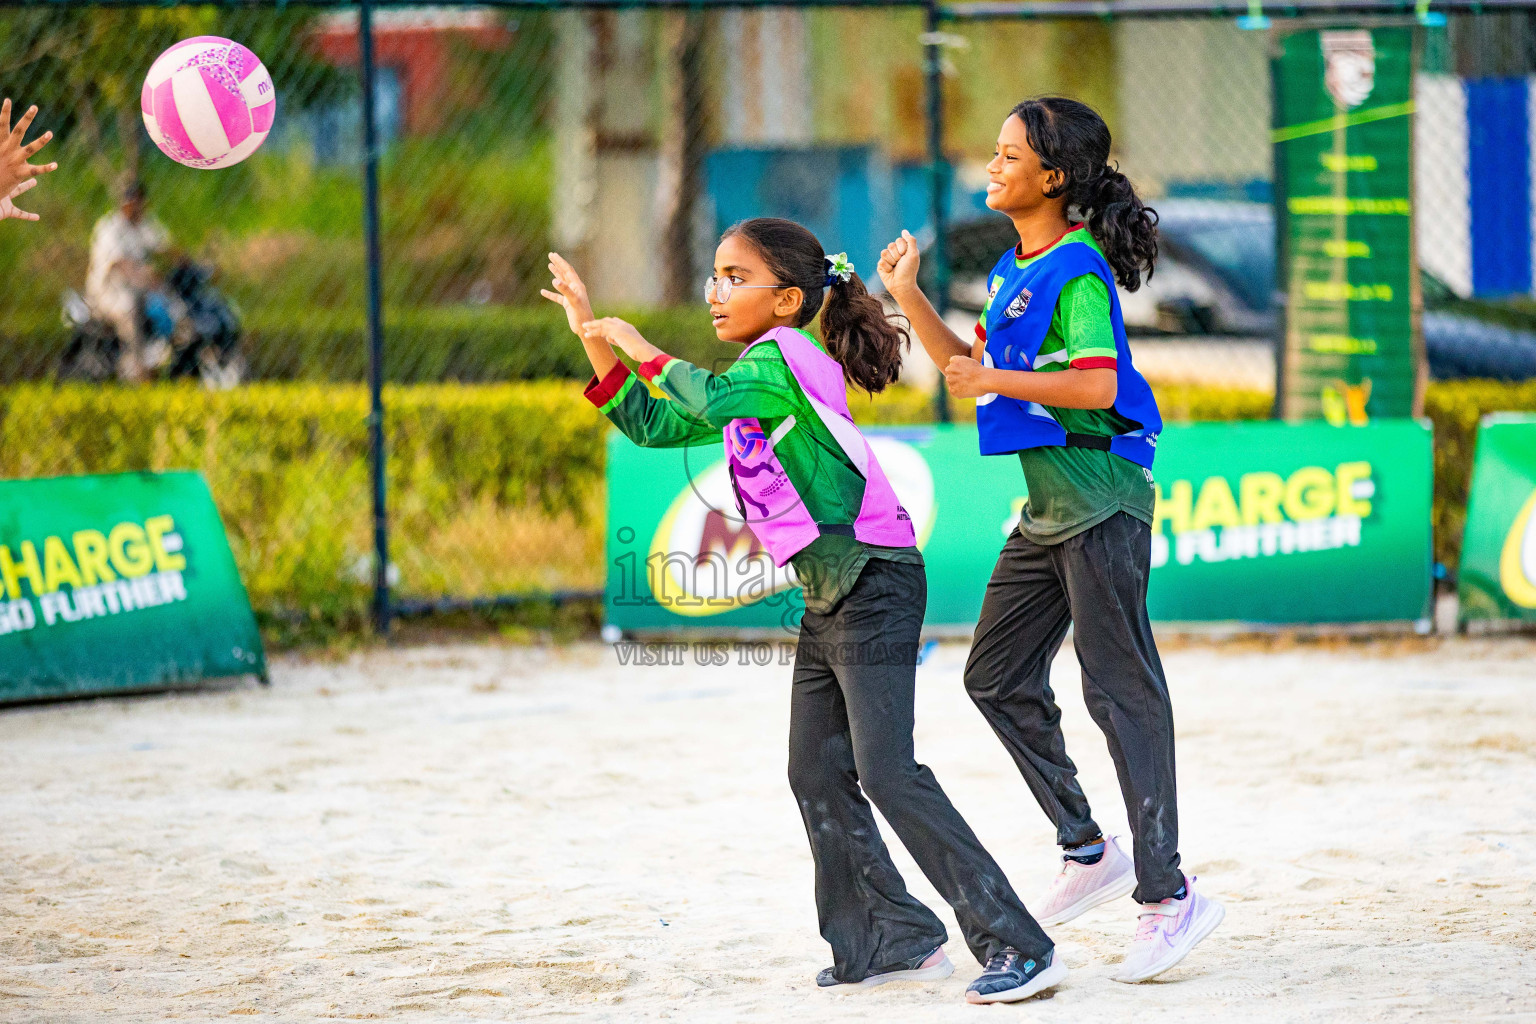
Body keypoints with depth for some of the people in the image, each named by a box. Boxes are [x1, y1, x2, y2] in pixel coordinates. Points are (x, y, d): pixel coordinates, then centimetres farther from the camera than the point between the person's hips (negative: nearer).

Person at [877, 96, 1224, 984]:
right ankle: (1089, 852, 21)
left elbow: (1096, 385, -24)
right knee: (998, 677, 13)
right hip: (1049, 505, 10)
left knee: (1121, 691, -8)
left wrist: (999, 379, -20)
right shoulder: (1017, 270, 14)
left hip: (1101, 501, -10)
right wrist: (910, 299, 15)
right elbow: (975, 370, 22)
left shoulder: (1078, 271, -14)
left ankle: (1168, 894, -5)